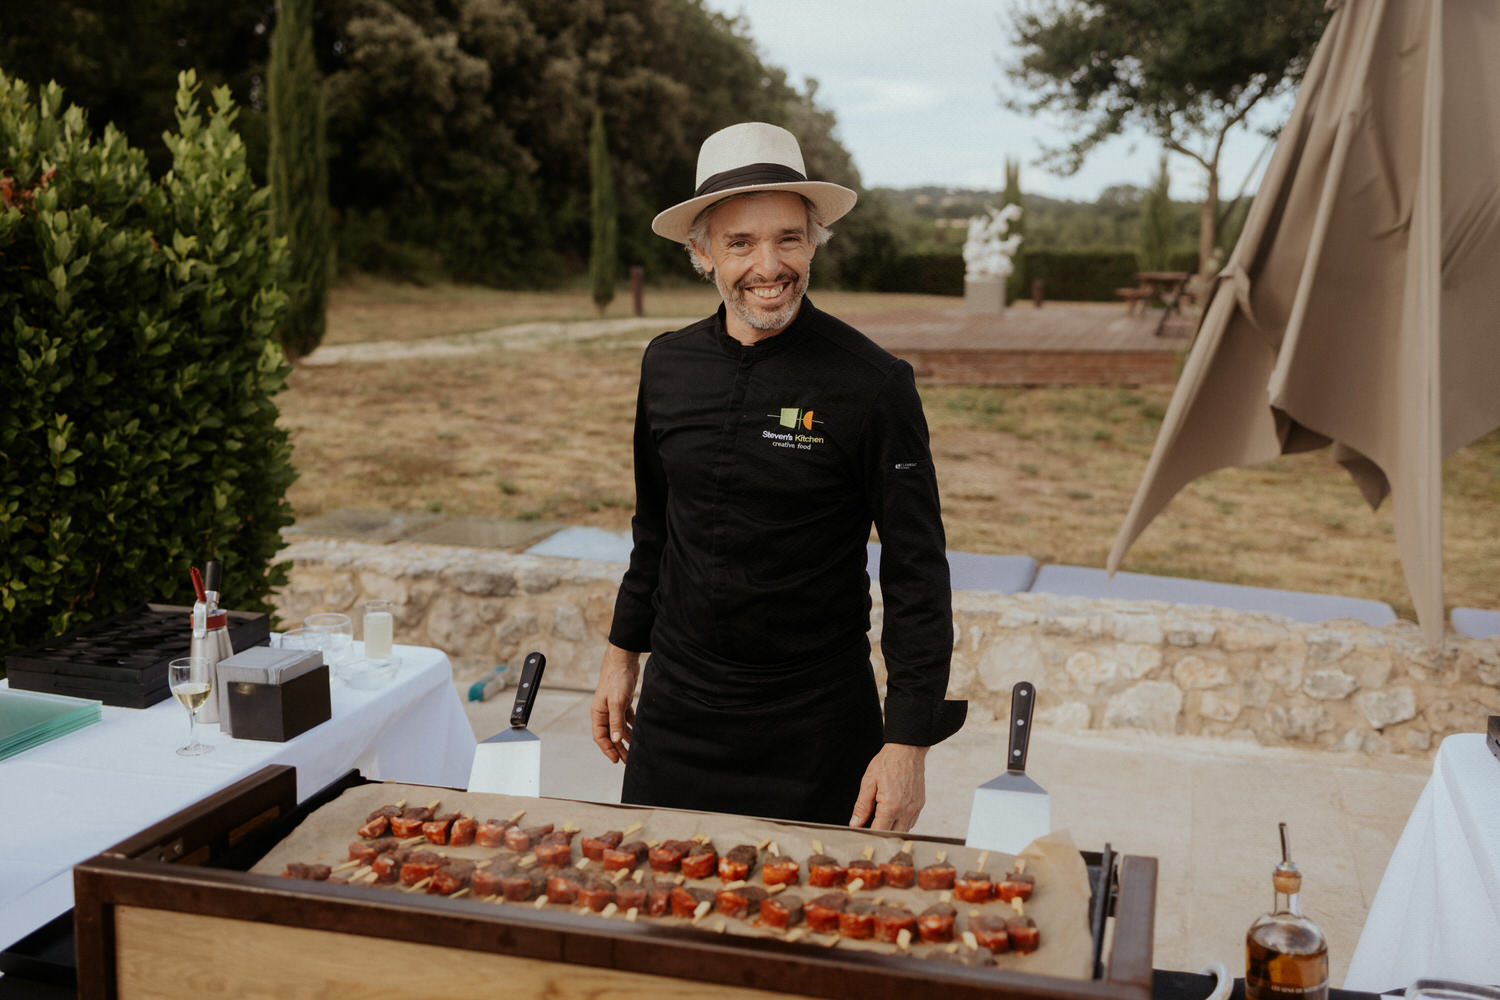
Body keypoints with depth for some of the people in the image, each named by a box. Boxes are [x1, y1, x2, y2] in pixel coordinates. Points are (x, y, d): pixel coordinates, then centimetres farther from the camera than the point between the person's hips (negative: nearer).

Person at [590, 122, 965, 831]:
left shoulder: (873, 384, -13)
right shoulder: (667, 366, 1)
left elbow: (916, 576, -11)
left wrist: (907, 745, -13)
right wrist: (622, 656, 16)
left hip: (819, 728, -4)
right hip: (675, 713, 4)